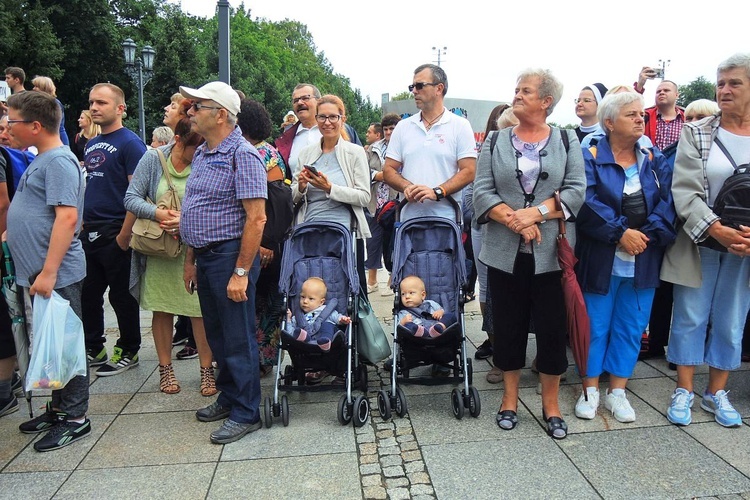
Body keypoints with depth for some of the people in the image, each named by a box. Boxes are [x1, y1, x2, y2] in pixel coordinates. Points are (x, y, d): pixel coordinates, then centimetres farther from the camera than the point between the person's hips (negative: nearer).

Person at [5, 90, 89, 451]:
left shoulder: (58, 161, -16)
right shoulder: (42, 159, 15)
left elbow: (67, 217, -25)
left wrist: (48, 271, -26)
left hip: (57, 274, -10)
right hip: (40, 271, 10)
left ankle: (75, 418, 13)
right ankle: (58, 408, 31)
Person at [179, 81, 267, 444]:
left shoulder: (242, 155, -14)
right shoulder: (201, 153, 14)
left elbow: (256, 218, -20)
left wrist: (241, 272, -22)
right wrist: (191, 259, 17)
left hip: (230, 255, -9)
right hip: (205, 257, 9)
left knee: (238, 338, 0)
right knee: (216, 335, 18)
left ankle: (246, 413, 14)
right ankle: (228, 397, 34)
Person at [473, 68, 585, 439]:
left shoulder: (567, 141, 7)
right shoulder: (496, 141, 9)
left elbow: (576, 190, -3)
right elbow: (482, 191, -1)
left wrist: (536, 213, -16)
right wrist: (512, 219, -16)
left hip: (551, 252, -1)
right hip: (504, 252, 1)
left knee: (551, 326, 4)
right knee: (508, 325, 9)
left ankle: (551, 404, 21)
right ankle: (510, 398, 26)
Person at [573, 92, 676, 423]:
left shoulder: (656, 162, 11)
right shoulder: (590, 158, -3)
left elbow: (667, 203, 0)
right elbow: (586, 202, -16)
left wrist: (646, 236, -15)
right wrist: (621, 232, -20)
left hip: (643, 261, 4)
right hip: (600, 260, -4)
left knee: (631, 328, 10)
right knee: (595, 326, 5)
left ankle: (617, 392, 24)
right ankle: (590, 390, 21)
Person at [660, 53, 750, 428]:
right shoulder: (696, 133, -1)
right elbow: (685, 190, -10)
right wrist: (717, 230, -23)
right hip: (699, 243, -2)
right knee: (690, 319, 6)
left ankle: (716, 393, 27)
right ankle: (683, 391, 20)